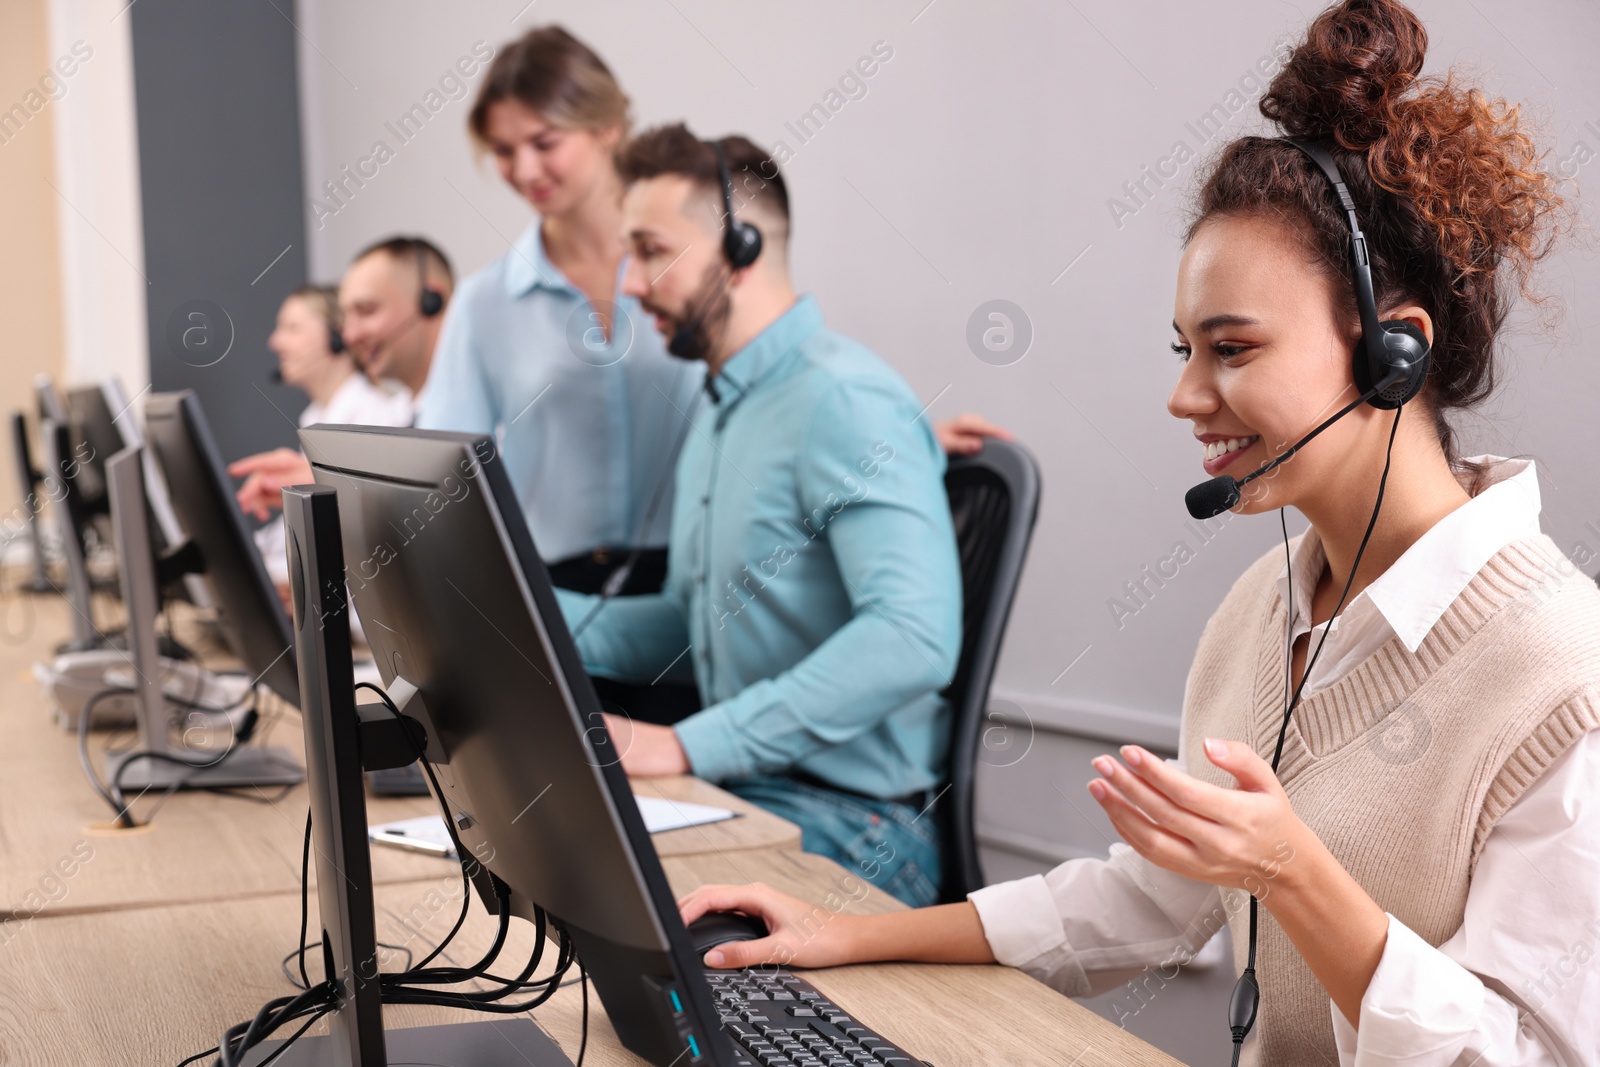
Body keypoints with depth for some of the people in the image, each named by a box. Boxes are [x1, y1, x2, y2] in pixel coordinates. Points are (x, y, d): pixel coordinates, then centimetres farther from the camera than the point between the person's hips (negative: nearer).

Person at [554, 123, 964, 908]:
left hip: (848, 823, -9)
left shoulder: (844, 401, -15)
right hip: (736, 790, 9)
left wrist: (688, 746, -29)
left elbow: (914, 636, -29)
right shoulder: (718, 410, 18)